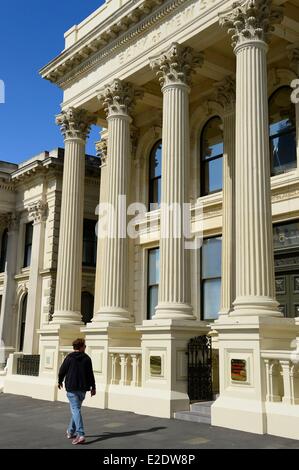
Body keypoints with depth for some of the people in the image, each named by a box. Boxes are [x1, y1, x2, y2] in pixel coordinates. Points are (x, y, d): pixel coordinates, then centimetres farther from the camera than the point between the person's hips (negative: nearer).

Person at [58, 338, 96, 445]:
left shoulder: (69, 358, -5)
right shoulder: (87, 358, 1)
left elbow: (62, 371, 1)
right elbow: (90, 374, 0)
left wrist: (60, 381, 19)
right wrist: (93, 387, 7)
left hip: (71, 388, -3)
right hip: (83, 389, 3)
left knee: (76, 410, -6)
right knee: (76, 409, 20)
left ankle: (80, 435, -18)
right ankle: (70, 432, 32)